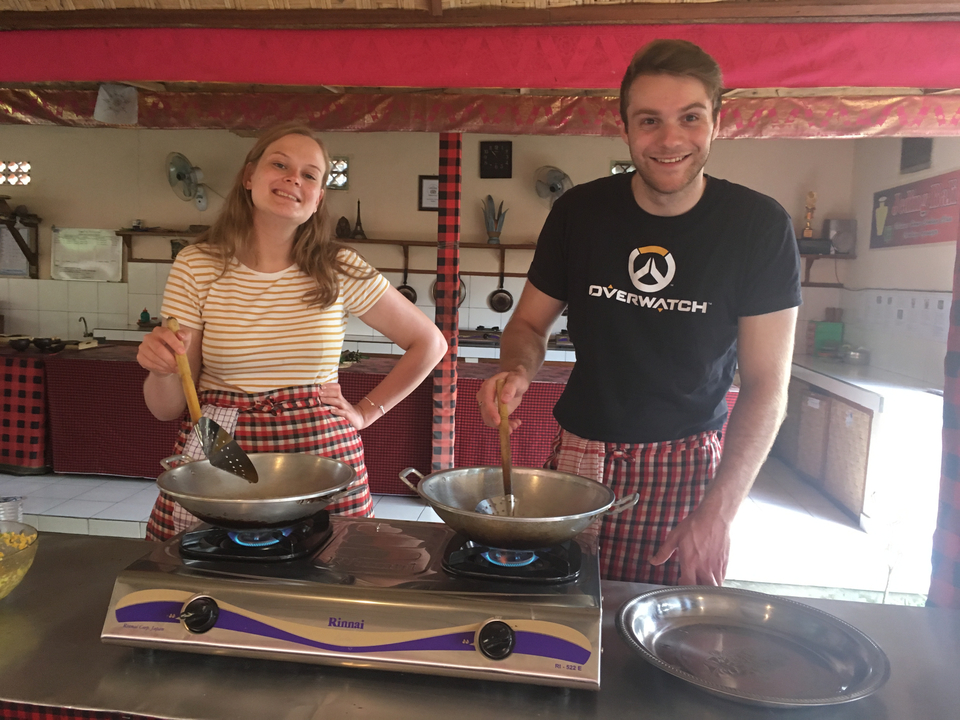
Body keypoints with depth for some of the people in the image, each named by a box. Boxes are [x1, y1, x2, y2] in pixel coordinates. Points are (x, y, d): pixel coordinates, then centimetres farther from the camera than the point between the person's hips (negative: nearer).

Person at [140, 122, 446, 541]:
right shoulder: (196, 266, -1)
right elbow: (167, 408, 1)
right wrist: (162, 369, -21)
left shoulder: (339, 270, -2)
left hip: (321, 454, 0)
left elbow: (429, 342, 7)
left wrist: (367, 411, 3)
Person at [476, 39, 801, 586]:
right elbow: (530, 323, 9)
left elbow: (765, 385, -7)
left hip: (691, 467, -1)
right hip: (582, 458, 2)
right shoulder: (580, 212, -2)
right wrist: (517, 372, -15)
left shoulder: (759, 227, -7)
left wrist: (718, 513, -15)